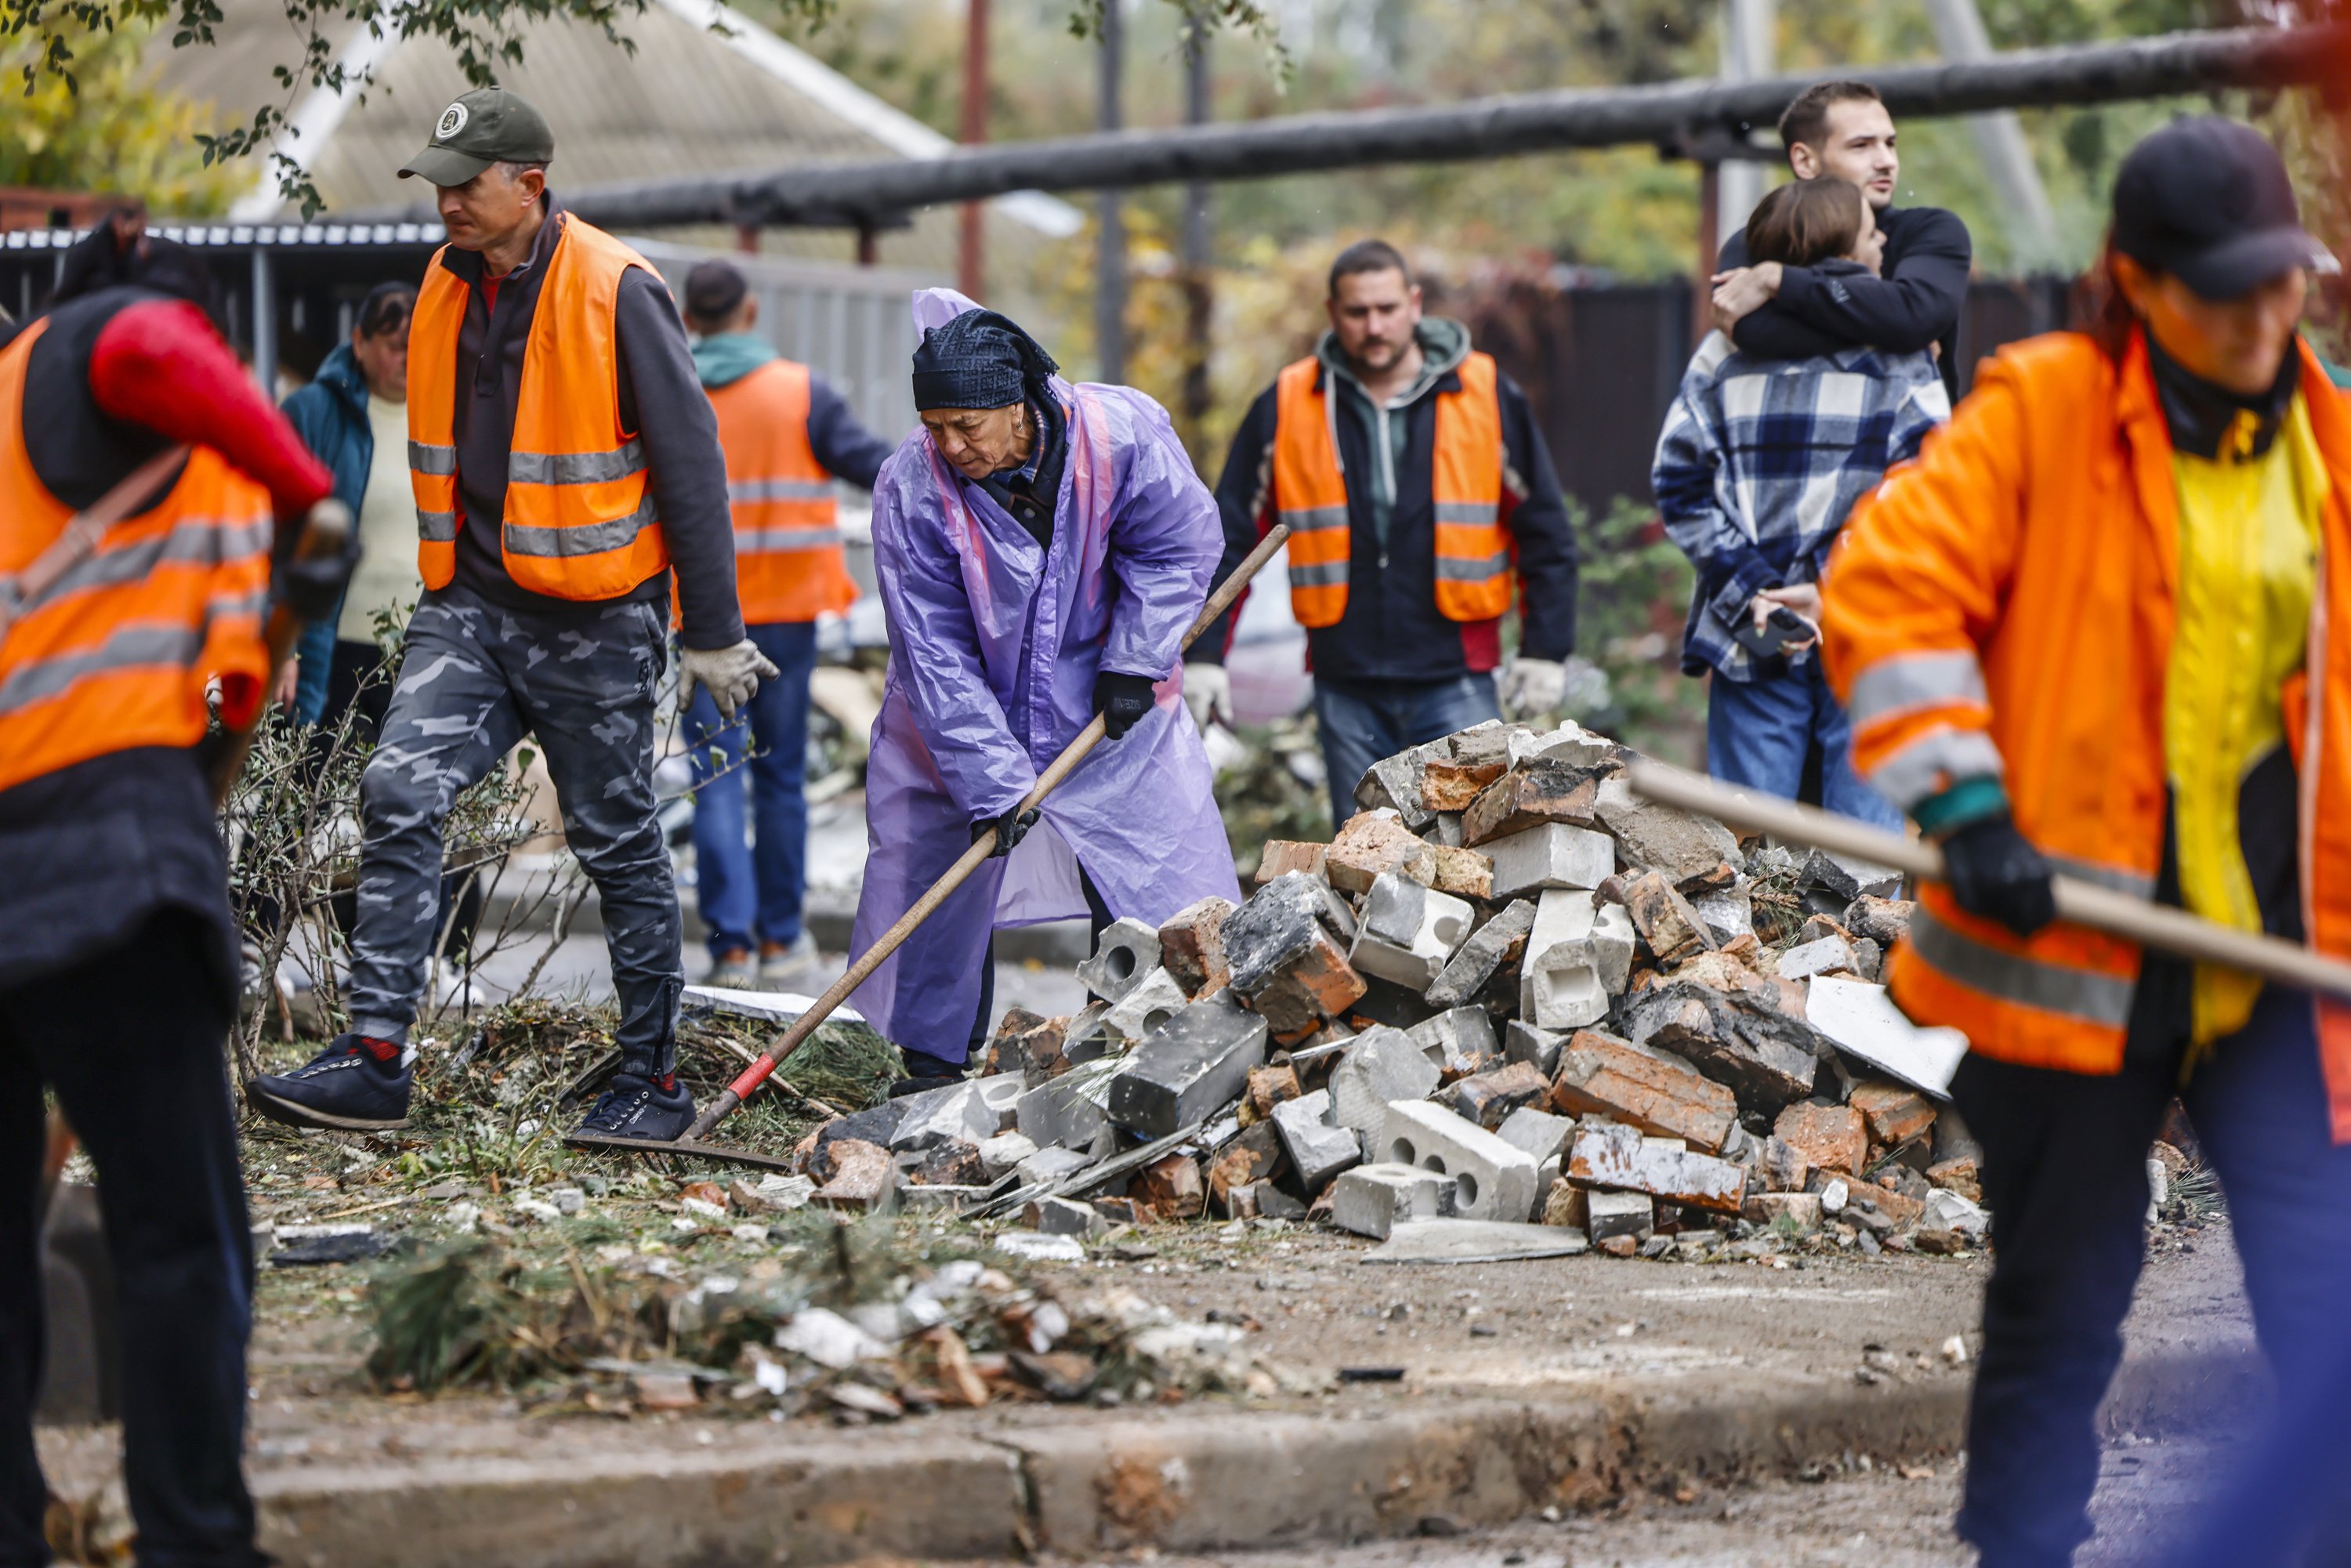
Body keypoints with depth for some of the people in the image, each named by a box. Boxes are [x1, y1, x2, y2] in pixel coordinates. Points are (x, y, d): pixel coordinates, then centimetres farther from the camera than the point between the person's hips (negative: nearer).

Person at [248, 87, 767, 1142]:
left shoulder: (615, 292, -13)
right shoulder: (443, 291, 7)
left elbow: (690, 462, -10)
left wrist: (713, 635, -8)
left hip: (594, 621, -5)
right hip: (470, 606, 5)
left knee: (618, 844, 4)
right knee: (399, 793, -11)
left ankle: (653, 1078, 17)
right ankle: (374, 1059, -11)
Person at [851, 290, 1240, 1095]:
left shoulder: (1124, 435, -23)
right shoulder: (911, 486, -23)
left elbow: (1177, 546, -5)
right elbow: (935, 648, -22)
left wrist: (1134, 662, -14)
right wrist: (990, 780, -27)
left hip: (1109, 705, 0)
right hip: (965, 710, 0)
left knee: (1162, 874, -1)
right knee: (937, 879, 0)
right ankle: (932, 1062, 15)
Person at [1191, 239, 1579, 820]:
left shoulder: (1487, 396, 1)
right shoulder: (1286, 408, 3)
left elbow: (1546, 533, 7)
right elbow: (1230, 538, 8)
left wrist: (1545, 652, 1)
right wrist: (1204, 655, 1)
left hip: (1456, 683, -2)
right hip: (1346, 689, 2)